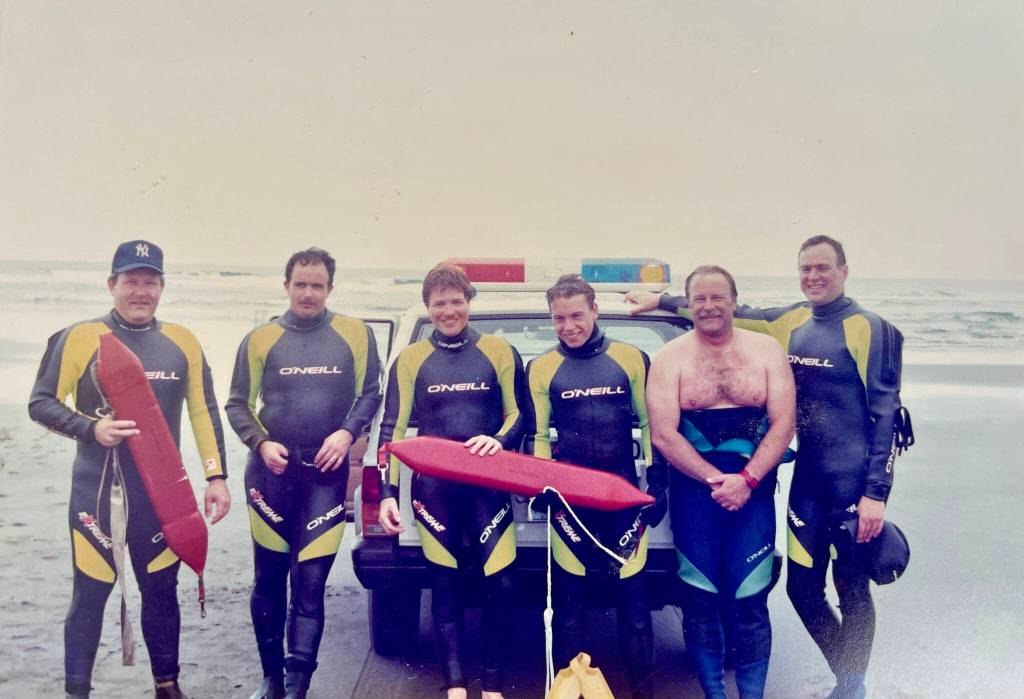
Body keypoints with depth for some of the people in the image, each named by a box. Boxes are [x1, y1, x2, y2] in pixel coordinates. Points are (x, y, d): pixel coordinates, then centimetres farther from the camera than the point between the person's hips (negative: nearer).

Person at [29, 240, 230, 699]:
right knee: (90, 594, 5)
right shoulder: (80, 338, -5)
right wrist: (91, 427, -18)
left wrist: (216, 476, 2)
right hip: (97, 492, -2)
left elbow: (204, 412, 8)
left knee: (162, 591, 13)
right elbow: (40, 403, -1)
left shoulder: (182, 342, 4)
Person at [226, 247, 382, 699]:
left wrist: (346, 433, -9)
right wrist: (261, 443, -8)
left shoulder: (355, 335, 4)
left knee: (310, 583, -4)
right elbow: (238, 405, 8)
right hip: (271, 474, 1)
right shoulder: (260, 339, 5)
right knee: (269, 580, 10)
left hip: (326, 475, -1)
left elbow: (370, 393, 7)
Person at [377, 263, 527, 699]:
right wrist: (388, 492, -2)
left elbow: (520, 415, 8)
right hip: (433, 488, 1)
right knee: (445, 586, 5)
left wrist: (500, 441, -14)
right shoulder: (411, 359, 7)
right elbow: (393, 428, 6)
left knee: (500, 584, -5)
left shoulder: (499, 351, 6)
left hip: (489, 484, 0)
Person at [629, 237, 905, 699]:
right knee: (802, 587, 9)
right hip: (807, 478, 6)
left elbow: (886, 415, -10)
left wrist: (876, 493, -14)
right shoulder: (791, 321, 8)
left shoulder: (870, 329, -8)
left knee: (852, 591, 5)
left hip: (854, 484, -6)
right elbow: (732, 313, 19)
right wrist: (661, 302, 21)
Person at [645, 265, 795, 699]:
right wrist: (716, 479, -13)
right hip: (694, 490, 0)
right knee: (700, 600, 5)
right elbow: (663, 435, -5)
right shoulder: (671, 358, 1)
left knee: (751, 601, 2)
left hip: (753, 489, 0)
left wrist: (746, 480, -13)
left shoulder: (766, 350, 4)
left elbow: (783, 424, -1)